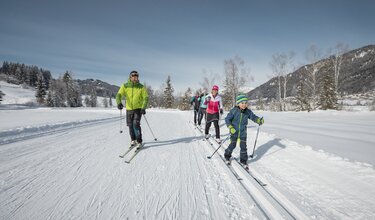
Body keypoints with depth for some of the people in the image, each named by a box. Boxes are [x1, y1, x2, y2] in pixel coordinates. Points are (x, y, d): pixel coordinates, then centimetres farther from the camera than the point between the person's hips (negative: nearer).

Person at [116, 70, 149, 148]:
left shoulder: (141, 87, -6)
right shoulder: (125, 86, -4)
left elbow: (146, 98, -7)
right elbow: (119, 95, -12)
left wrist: (143, 108, -21)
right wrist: (119, 103, -34)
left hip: (138, 109, -2)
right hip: (129, 109, 3)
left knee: (136, 124, -16)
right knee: (130, 125, 9)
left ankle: (139, 141, -4)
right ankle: (133, 140, 30)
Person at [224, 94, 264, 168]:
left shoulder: (248, 112, -5)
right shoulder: (233, 111, -15)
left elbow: (253, 117, 1)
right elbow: (227, 119, -11)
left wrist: (259, 120, -20)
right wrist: (230, 127, -21)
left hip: (243, 133, 3)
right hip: (234, 132, -2)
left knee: (243, 147, 5)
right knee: (232, 145, 9)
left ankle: (243, 160, 24)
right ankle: (227, 156, 35)